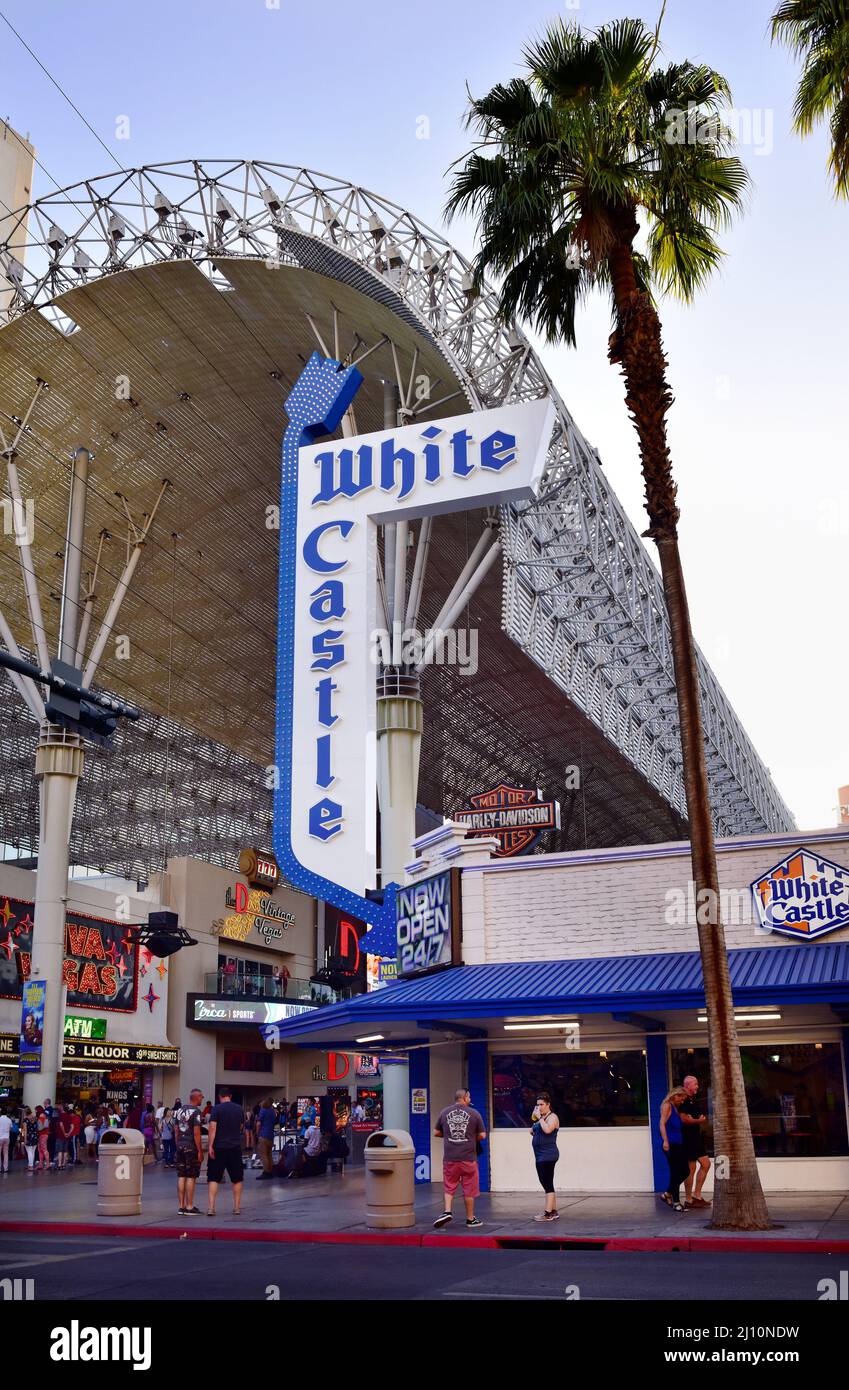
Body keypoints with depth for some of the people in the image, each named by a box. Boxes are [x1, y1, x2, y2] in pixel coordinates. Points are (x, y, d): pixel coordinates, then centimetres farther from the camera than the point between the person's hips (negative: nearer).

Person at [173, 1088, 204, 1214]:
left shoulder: (179, 1110, 11)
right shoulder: (196, 1111, -11)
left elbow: (176, 1131, 15)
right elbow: (196, 1133, -15)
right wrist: (200, 1151, -10)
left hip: (180, 1147, 7)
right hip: (191, 1147, -7)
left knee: (181, 1177, 10)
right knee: (191, 1177, -2)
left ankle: (181, 1206, 14)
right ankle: (189, 1207, 1)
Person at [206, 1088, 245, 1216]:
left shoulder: (216, 1109, -5)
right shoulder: (239, 1109, 7)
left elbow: (212, 1127, -14)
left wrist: (210, 1146, -14)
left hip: (218, 1147, -3)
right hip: (235, 1147, 3)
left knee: (213, 1178, 2)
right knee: (237, 1178, 11)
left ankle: (211, 1207, -6)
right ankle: (237, 1207, 13)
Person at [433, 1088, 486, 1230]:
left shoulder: (444, 1112, 3)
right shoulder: (474, 1114, -3)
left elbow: (436, 1133, 10)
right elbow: (482, 1135, -1)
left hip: (449, 1158, 2)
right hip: (468, 1158, -2)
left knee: (449, 1187, 14)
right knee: (469, 1189, 8)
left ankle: (447, 1211, -1)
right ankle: (470, 1218, 15)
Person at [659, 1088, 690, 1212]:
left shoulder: (676, 1108, 20)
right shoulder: (667, 1105, -4)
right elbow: (662, 1124, -13)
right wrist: (665, 1141, -22)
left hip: (679, 1145, 9)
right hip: (671, 1145, -9)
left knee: (685, 1171, 8)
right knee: (675, 1172, -6)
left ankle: (667, 1194, 21)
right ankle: (676, 1202, 1)